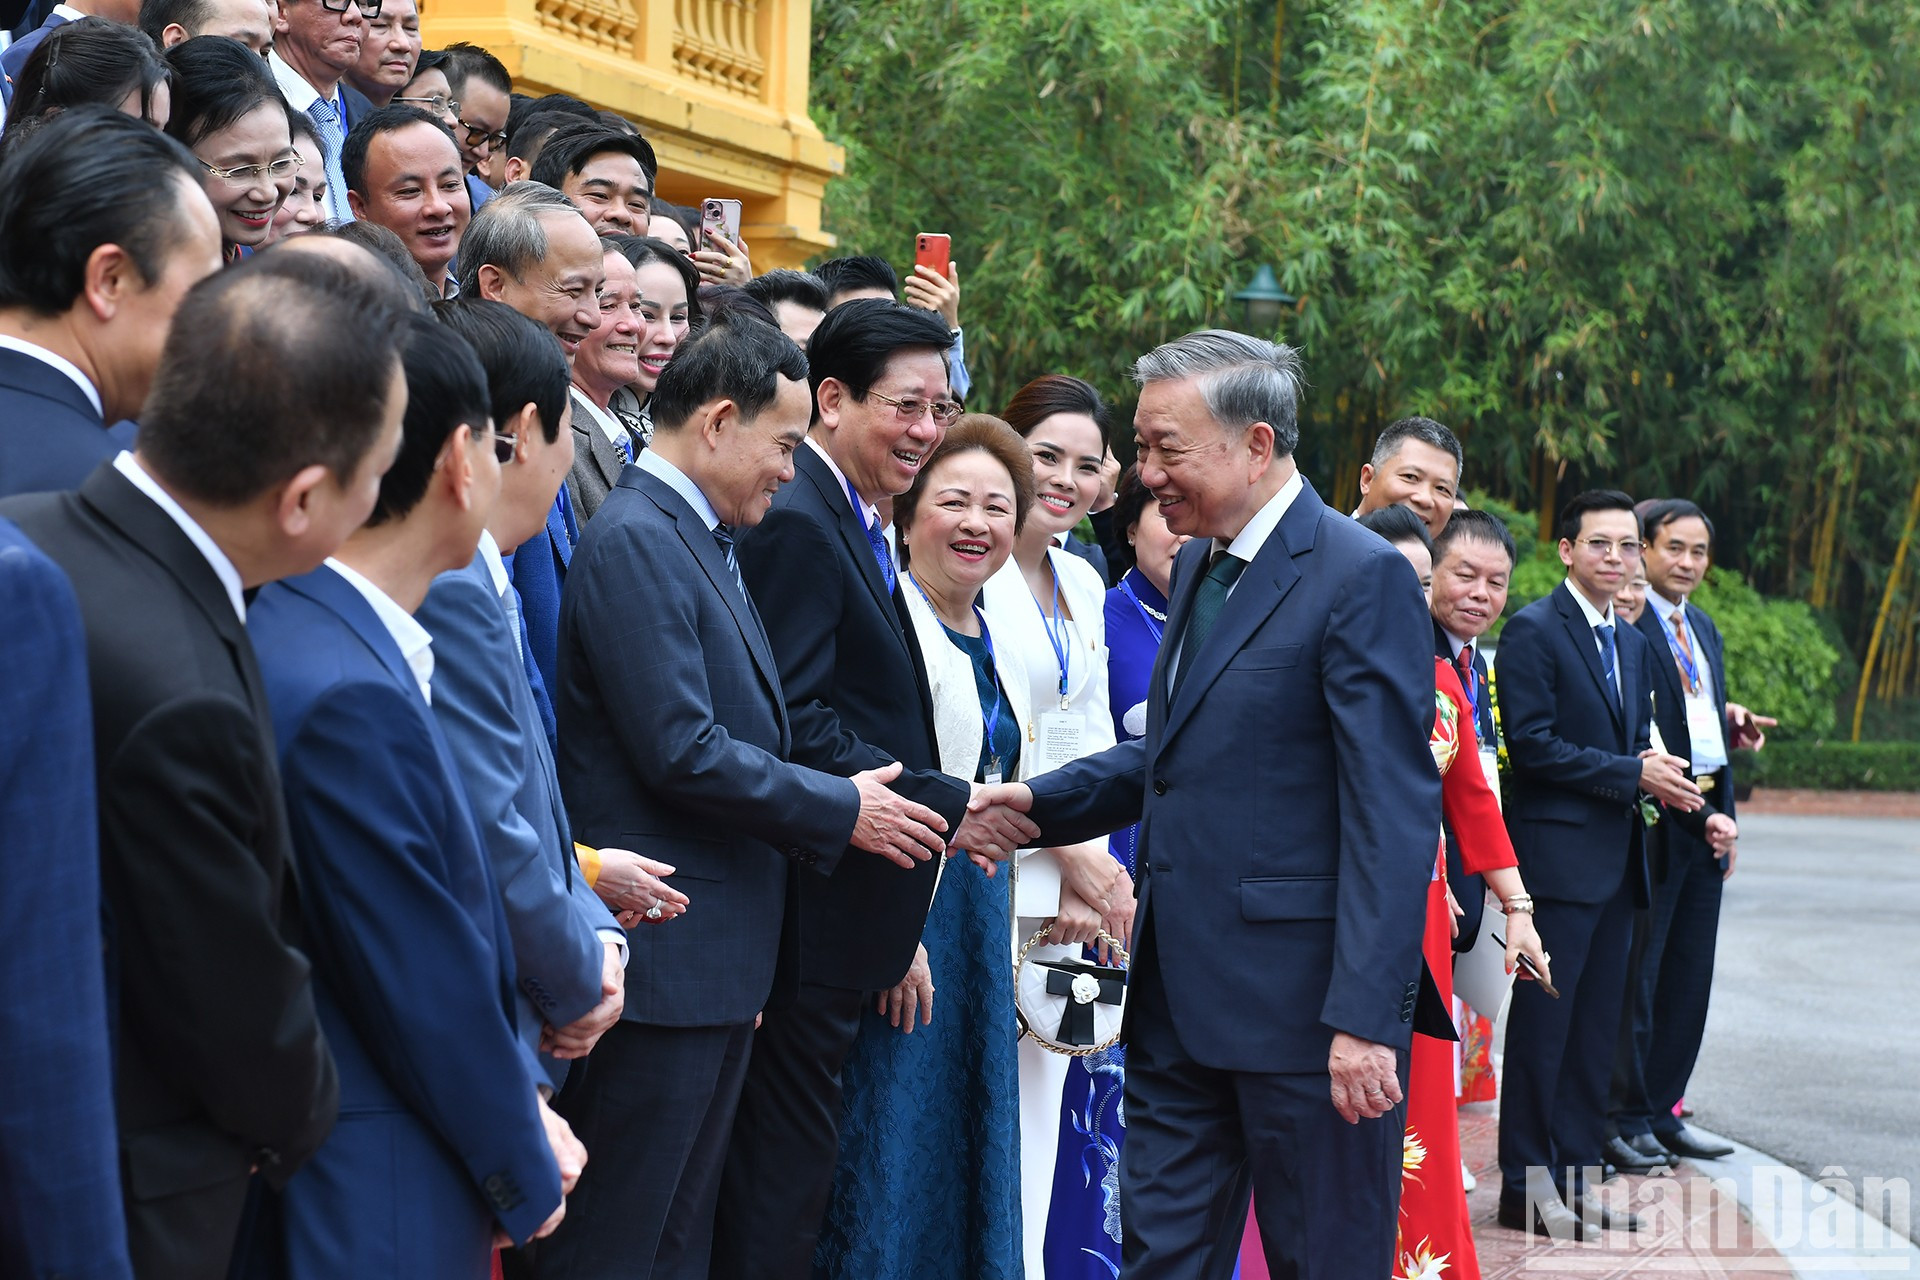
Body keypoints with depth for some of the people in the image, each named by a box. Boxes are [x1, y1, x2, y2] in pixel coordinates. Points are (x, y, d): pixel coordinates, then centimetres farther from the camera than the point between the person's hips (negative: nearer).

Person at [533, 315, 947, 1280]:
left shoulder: (702, 540, 16)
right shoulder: (634, 541, -15)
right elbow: (681, 754, -21)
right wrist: (841, 810, -11)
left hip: (720, 956, 10)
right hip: (660, 955, -10)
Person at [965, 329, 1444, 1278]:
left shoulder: (1361, 577, -13)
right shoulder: (1198, 566, 14)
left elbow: (1393, 811, -18)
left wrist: (1366, 1017, -22)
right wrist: (1038, 800, 5)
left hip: (1300, 998, -8)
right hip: (1178, 992, 8)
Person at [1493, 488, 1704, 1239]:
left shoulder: (1633, 643, 18)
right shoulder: (1534, 630, -8)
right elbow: (1531, 742, -16)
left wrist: (1661, 780, -2)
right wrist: (1631, 774, -16)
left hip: (1616, 860, 8)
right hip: (1557, 855, -8)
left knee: (1595, 1028, 11)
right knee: (1541, 1025, -3)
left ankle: (1575, 1179, 17)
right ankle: (1525, 1188, 4)